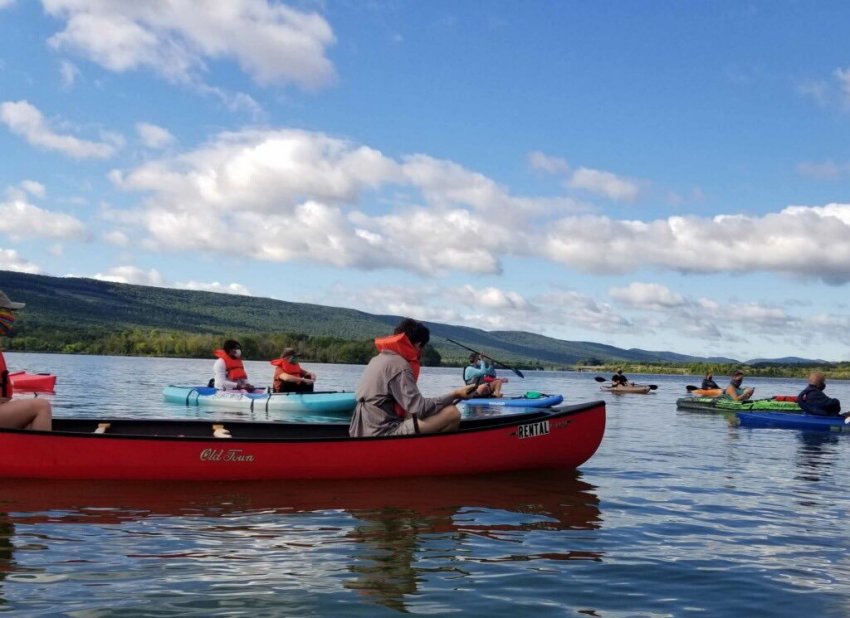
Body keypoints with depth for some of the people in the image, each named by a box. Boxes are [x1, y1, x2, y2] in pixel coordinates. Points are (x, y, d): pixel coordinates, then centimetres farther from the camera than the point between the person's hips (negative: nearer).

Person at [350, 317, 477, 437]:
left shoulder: (378, 359, 17)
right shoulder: (398, 364, -11)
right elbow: (420, 408, -17)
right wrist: (455, 395, -9)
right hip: (382, 436, -10)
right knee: (452, 414, -14)